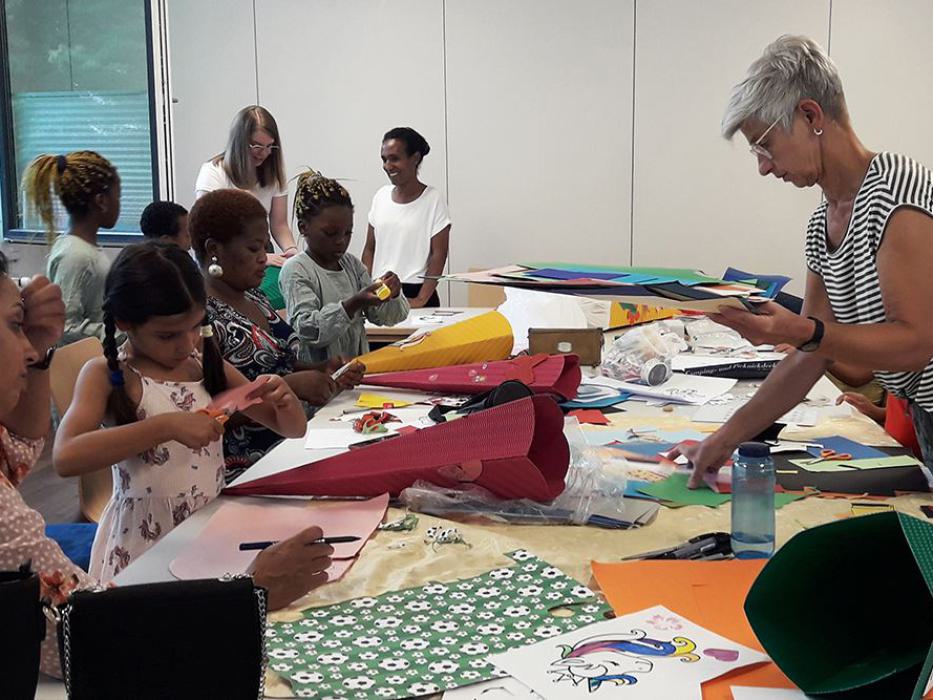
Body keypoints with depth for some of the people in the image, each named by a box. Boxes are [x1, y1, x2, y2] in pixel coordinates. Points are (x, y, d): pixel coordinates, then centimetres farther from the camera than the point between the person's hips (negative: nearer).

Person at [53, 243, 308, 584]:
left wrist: (285, 400, -9)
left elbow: (293, 429, 13)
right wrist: (166, 426, -29)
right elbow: (65, 457, -24)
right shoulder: (105, 375, -5)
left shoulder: (208, 365, 7)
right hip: (145, 541, -4)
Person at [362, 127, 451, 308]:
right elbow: (370, 249, 12)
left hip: (413, 295, -4)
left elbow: (439, 255, -8)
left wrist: (421, 300, -15)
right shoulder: (381, 196, 8)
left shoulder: (433, 200, -5)